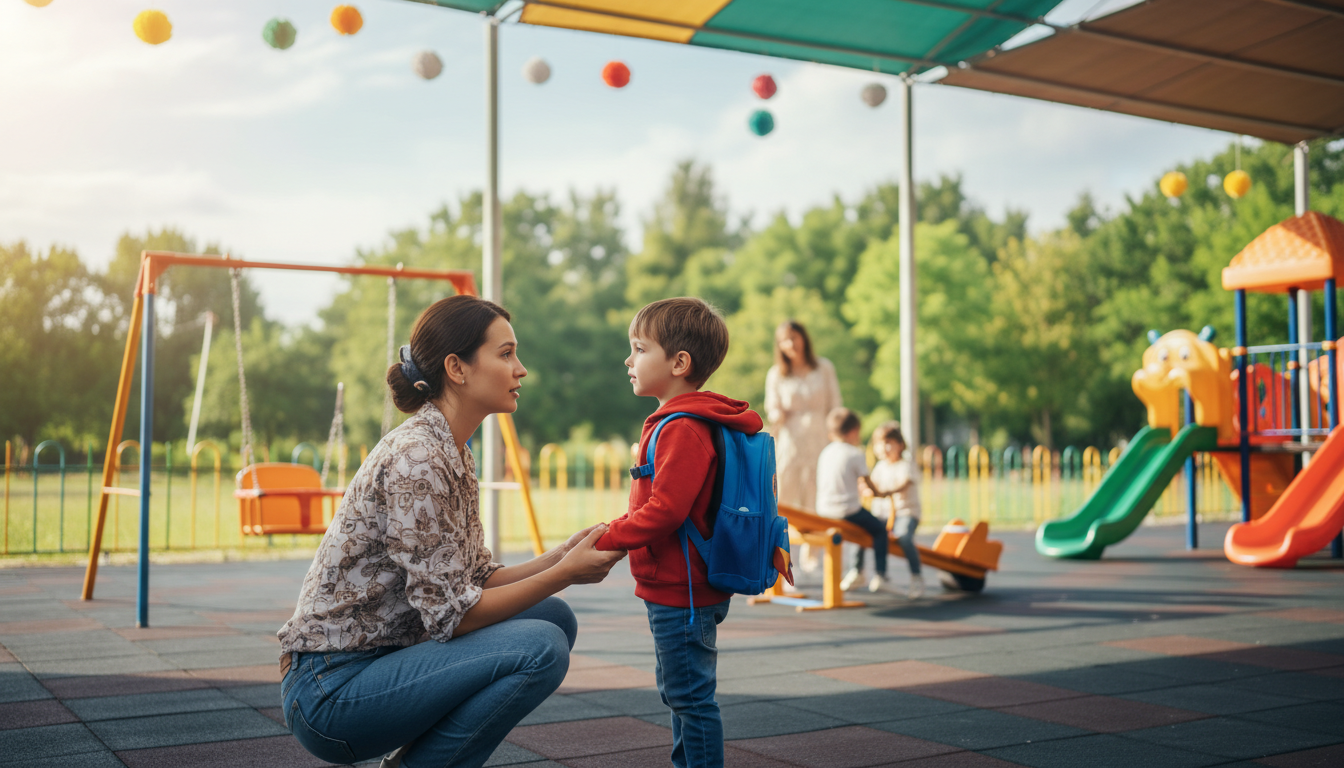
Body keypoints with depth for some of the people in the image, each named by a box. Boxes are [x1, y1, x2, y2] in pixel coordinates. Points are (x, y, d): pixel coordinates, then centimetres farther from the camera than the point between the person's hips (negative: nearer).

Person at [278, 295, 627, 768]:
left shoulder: (454, 455, 10)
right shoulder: (415, 459, -20)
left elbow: (478, 582, 11)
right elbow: (449, 614, -20)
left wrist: (560, 557, -3)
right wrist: (564, 574, -14)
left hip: (382, 658, 10)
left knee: (554, 617, 5)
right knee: (540, 647, -22)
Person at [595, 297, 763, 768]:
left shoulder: (683, 429, -21)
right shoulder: (677, 422, 14)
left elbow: (665, 509, -28)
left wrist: (608, 539, -21)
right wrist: (611, 535, 13)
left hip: (681, 593, -11)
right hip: (673, 588, 11)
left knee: (691, 697, -3)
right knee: (679, 694, 21)